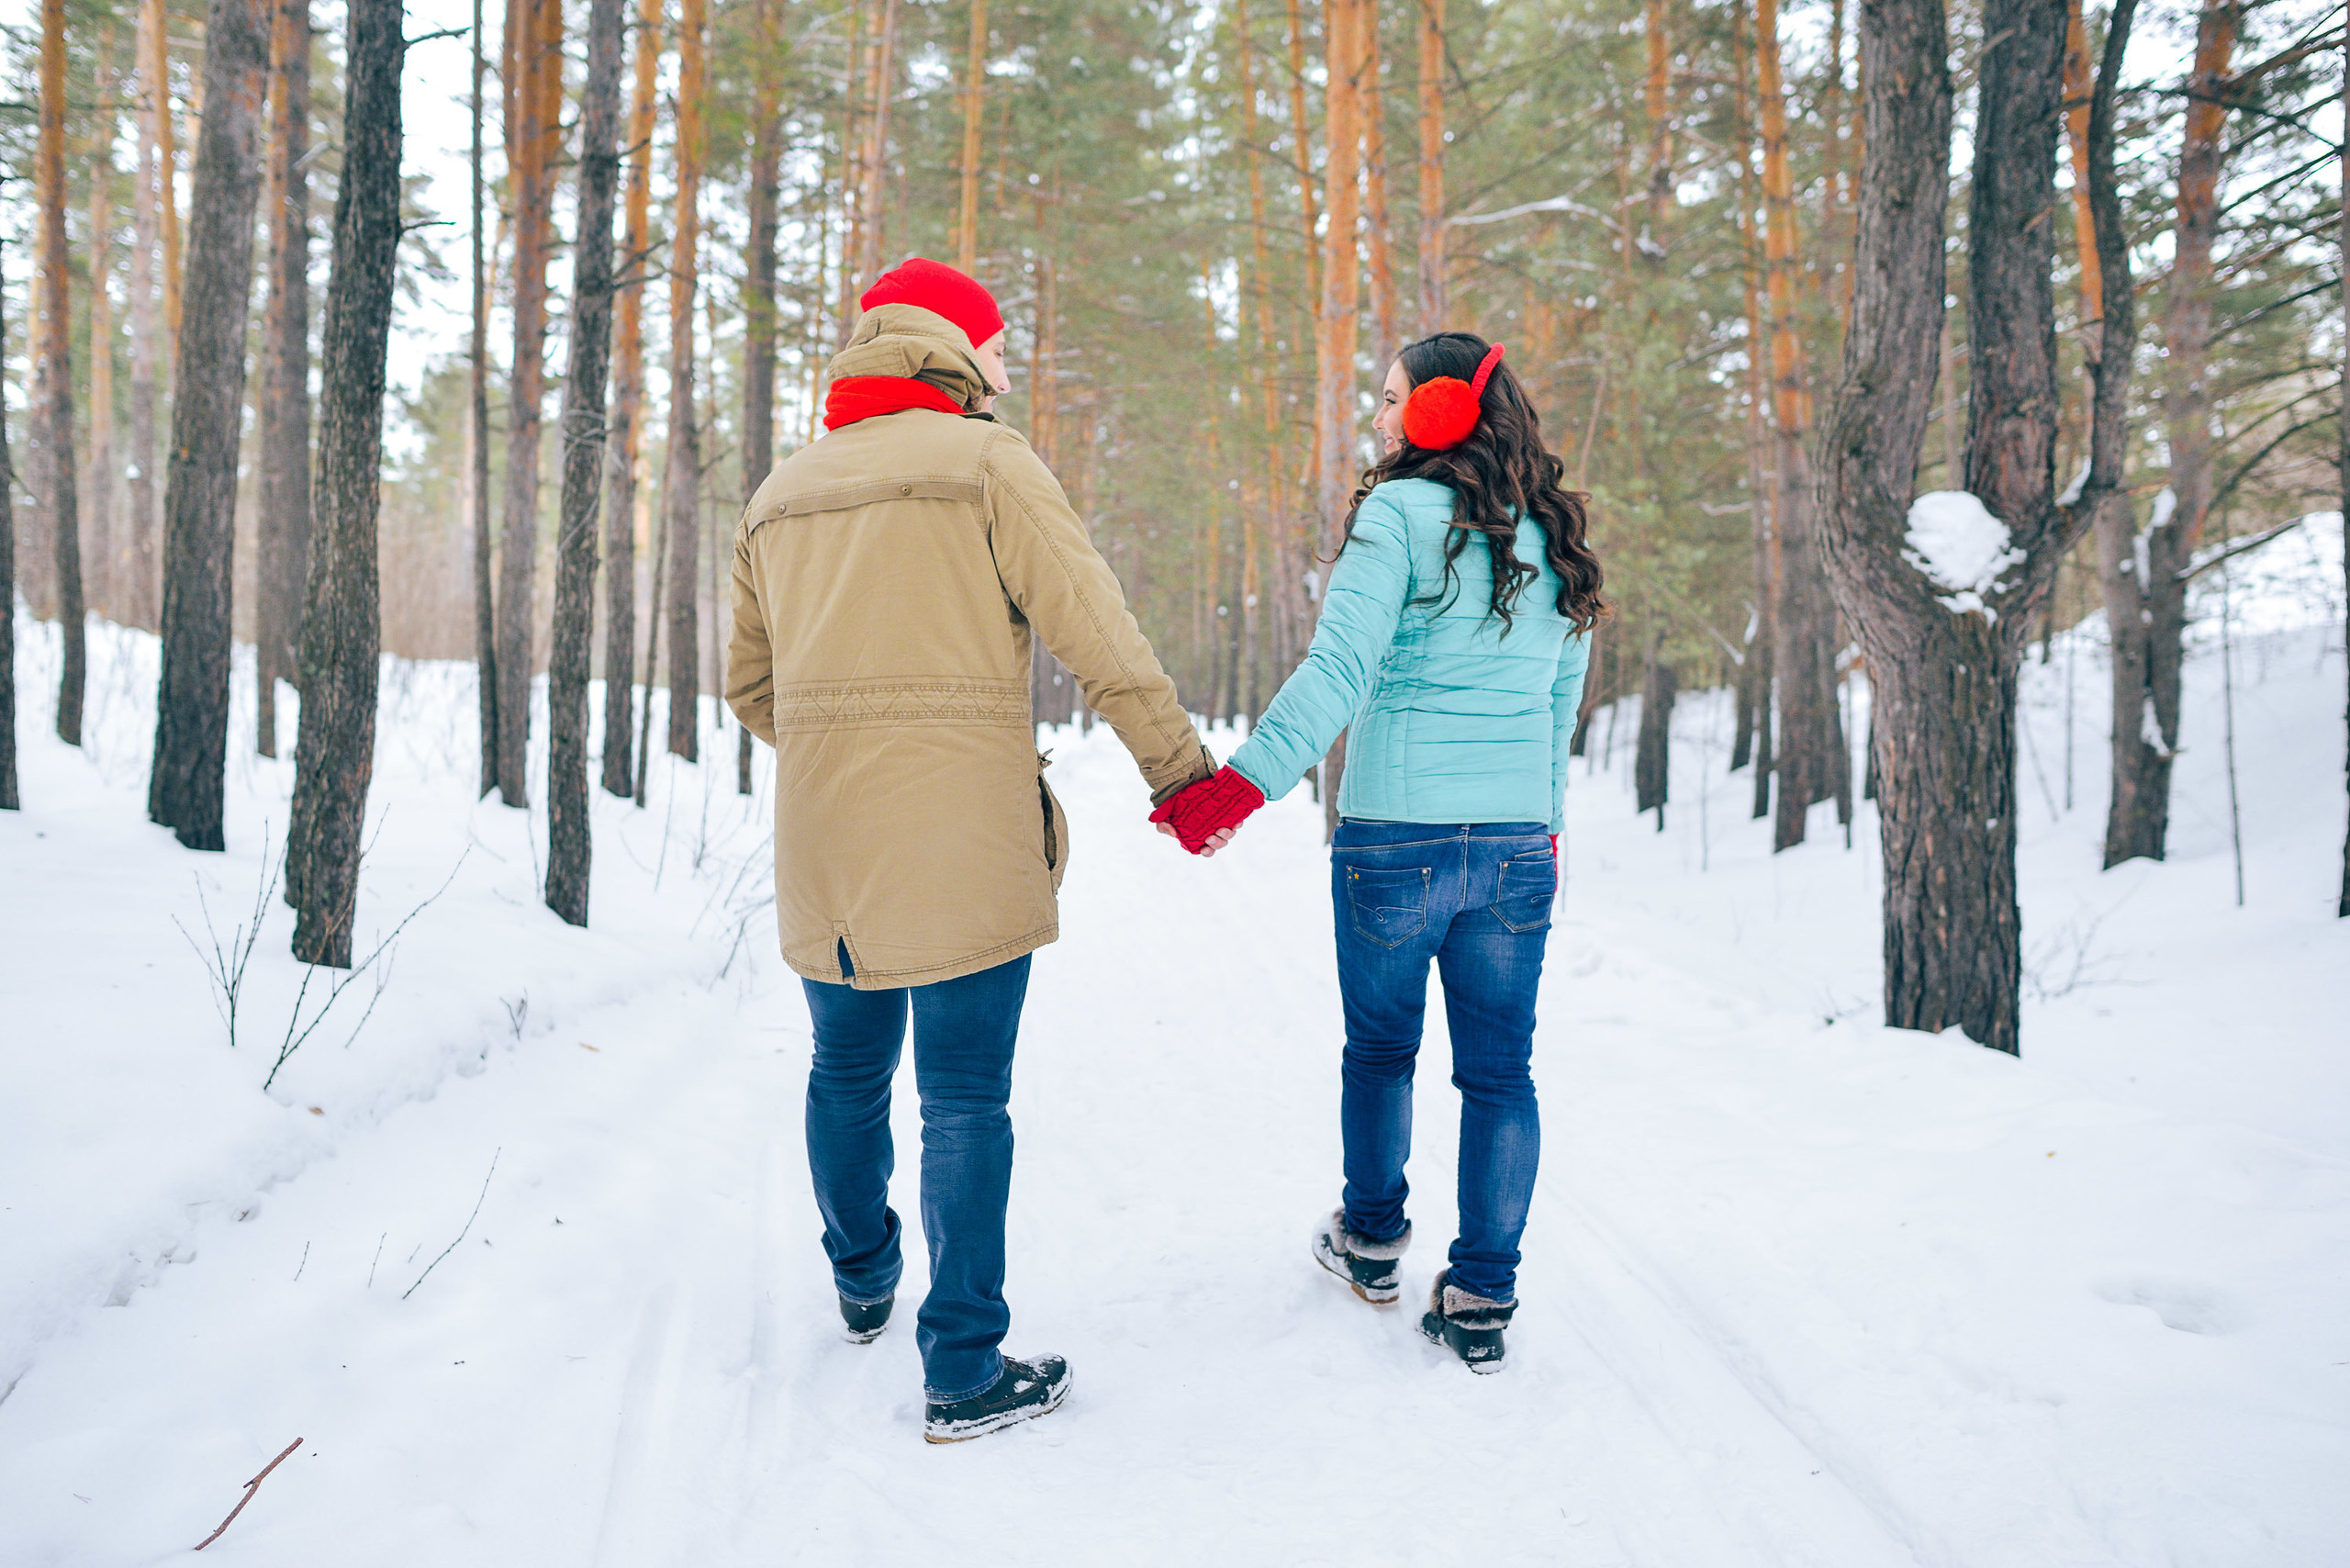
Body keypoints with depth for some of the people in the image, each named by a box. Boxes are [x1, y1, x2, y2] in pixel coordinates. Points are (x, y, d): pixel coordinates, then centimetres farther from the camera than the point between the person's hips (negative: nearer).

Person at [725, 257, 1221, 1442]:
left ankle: (863, 1284, 42)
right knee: (964, 1099, 0)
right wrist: (1180, 767, -3)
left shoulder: (778, 496, 13)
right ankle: (965, 1371, 6)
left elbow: (750, 686, 18)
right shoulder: (985, 464, -5)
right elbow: (1096, 633, -11)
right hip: (962, 847, -6)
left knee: (848, 1073, 21)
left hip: (821, 845, 6)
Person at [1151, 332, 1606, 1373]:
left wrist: (1242, 782, -23)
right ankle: (1482, 1301, 13)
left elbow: (1340, 670, -20)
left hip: (1394, 842, -4)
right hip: (1518, 843, 4)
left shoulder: (1399, 516, -9)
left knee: (1378, 1048, 17)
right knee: (1500, 1070, 9)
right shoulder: (1552, 538, 11)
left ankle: (1373, 1243, 34)